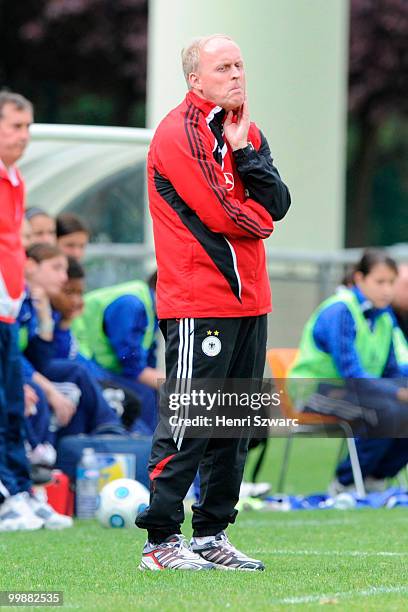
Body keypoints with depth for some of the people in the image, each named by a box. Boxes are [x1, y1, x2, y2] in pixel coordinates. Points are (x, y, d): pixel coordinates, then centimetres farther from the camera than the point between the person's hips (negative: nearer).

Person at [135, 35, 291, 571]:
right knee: (187, 424, -9)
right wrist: (259, 219, 2)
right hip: (198, 302, -8)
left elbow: (278, 204, 2)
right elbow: (219, 214, -17)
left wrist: (243, 151, -8)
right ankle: (160, 541, -6)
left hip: (249, 300, 8)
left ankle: (212, 533, 16)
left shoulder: (248, 133, 16)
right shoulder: (177, 133, -9)